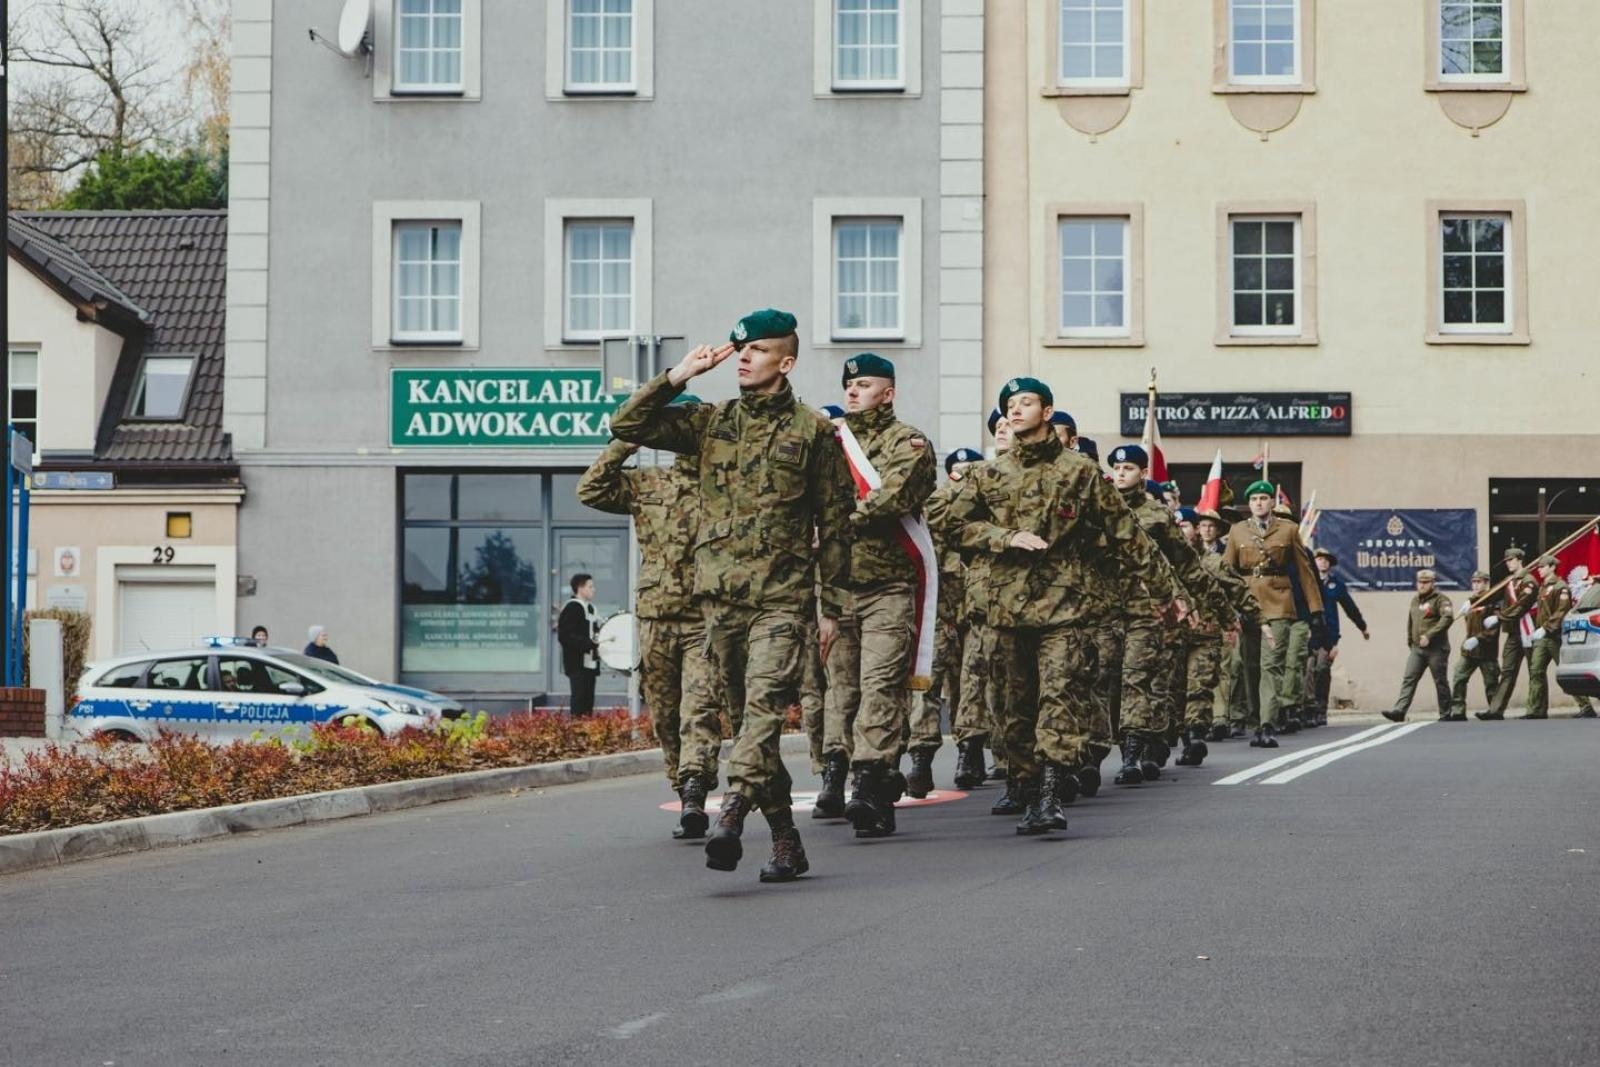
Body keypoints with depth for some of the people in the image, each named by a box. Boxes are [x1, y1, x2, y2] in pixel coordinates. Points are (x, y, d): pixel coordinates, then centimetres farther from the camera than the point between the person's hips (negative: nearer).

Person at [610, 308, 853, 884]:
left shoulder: (812, 431, 3)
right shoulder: (711, 422, 13)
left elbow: (834, 523, 4)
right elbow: (627, 424, 8)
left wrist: (831, 607, 2)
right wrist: (680, 375, 1)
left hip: (781, 597, -4)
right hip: (719, 594, 5)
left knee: (764, 704, -21)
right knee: (747, 712, 7)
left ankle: (730, 814, -34)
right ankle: (785, 840, 13)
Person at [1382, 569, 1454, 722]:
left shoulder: (1440, 599, -6)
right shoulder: (1415, 600, 18)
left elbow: (1448, 618, -20)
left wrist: (1429, 635, -25)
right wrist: (1409, 641, 19)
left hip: (1436, 648, -6)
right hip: (1417, 648, 6)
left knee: (1440, 681, 2)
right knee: (1409, 679, -4)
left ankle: (1445, 714, 10)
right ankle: (1399, 710, -12)